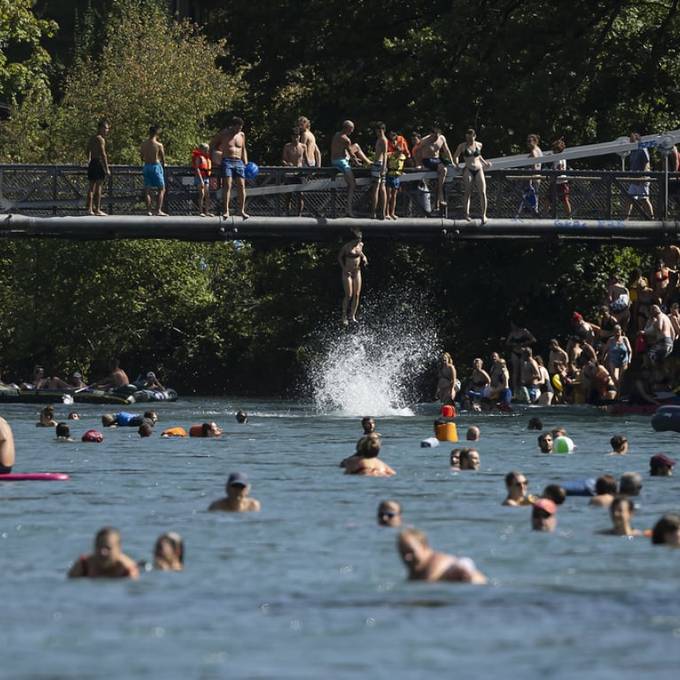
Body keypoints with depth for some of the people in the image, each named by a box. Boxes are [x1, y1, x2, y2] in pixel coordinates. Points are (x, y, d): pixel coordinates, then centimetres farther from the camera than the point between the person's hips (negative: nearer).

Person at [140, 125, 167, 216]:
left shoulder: (143, 145, 3)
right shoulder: (159, 145, -11)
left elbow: (142, 158, 9)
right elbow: (163, 159, -4)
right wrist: (163, 165, 15)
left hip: (146, 166, 5)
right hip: (156, 166, -5)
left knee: (147, 190, 9)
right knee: (161, 189, 4)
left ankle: (148, 210, 6)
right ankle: (158, 210, -4)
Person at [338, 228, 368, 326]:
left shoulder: (361, 245, 0)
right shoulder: (347, 247, -15)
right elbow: (339, 257, -4)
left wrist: (364, 258, 1)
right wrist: (344, 269, -13)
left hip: (357, 272, 5)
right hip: (347, 272, -5)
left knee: (357, 295, 2)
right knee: (349, 295, -7)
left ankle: (352, 316, 13)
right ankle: (344, 317, 7)